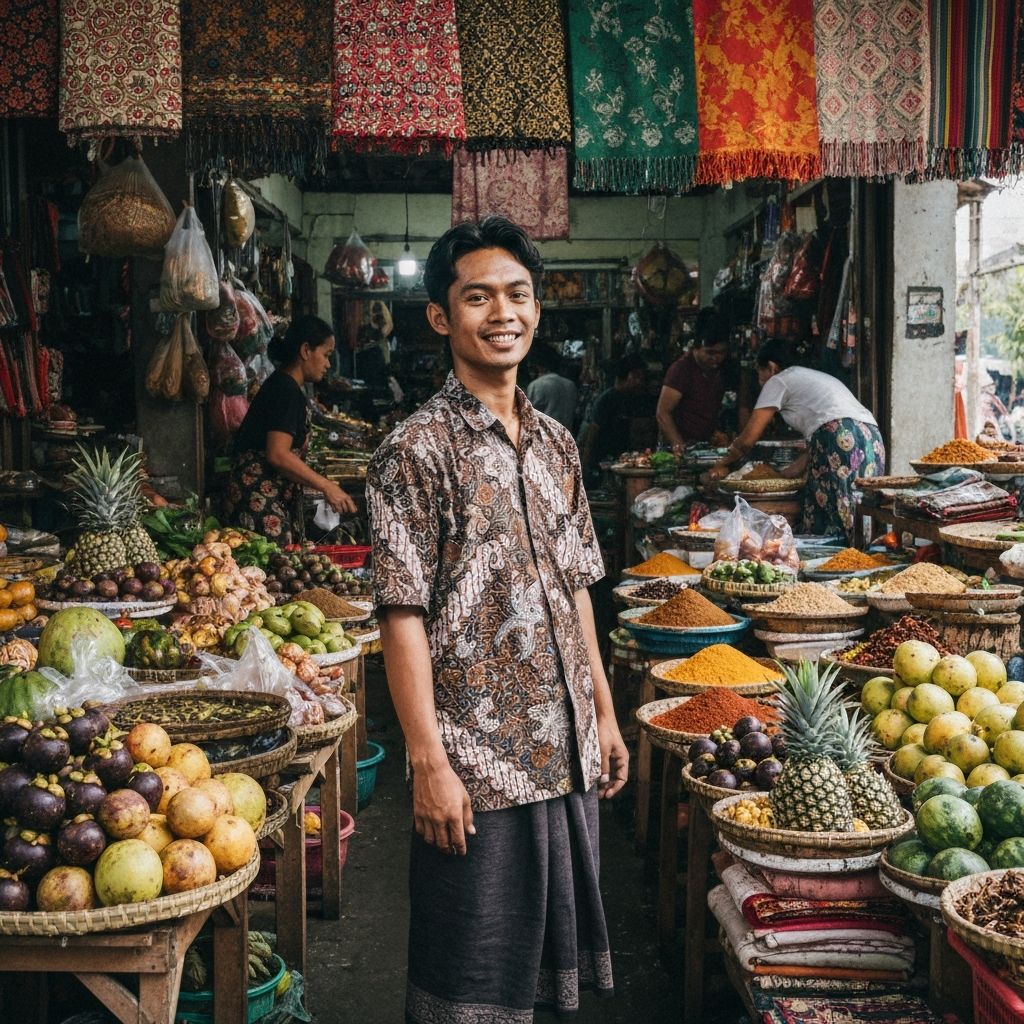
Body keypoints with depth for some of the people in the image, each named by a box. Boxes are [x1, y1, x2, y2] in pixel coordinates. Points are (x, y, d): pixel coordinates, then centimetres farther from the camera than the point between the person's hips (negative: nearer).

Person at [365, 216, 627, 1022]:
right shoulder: (417, 451, -11)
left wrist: (605, 714, 13)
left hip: (566, 748, 6)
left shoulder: (555, 443, 9)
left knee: (545, 949, 18)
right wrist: (429, 764, -18)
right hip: (475, 760, -6)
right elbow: (403, 616, -14)